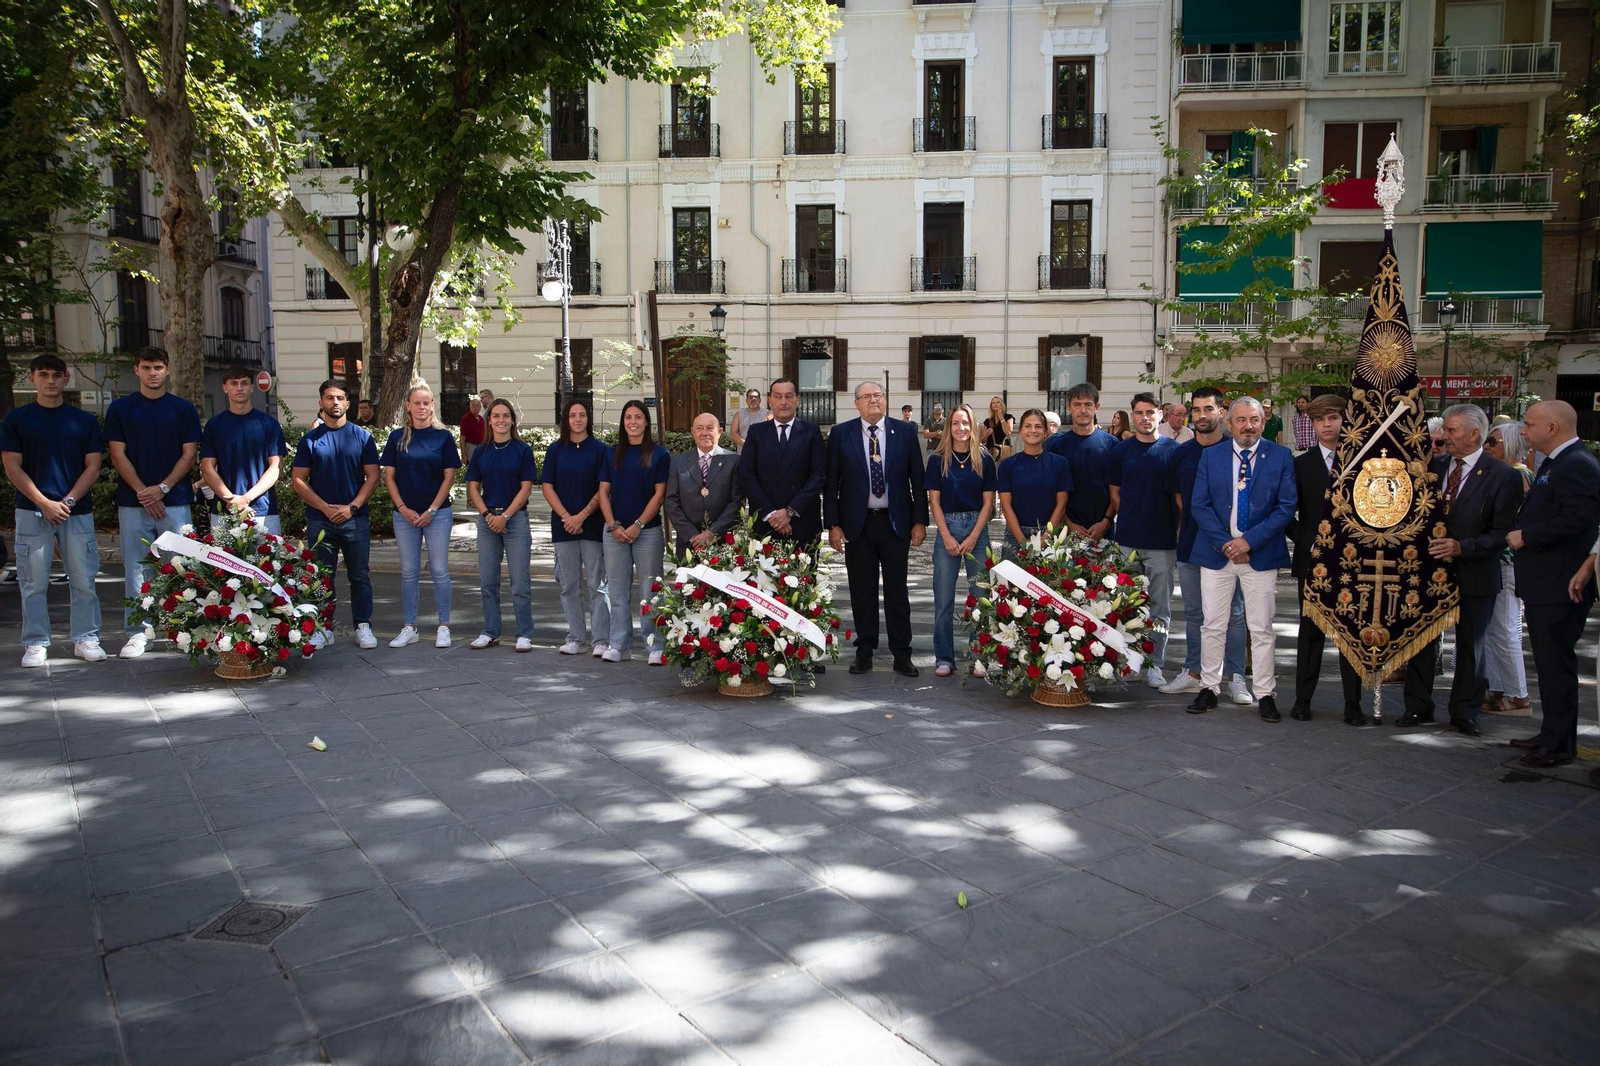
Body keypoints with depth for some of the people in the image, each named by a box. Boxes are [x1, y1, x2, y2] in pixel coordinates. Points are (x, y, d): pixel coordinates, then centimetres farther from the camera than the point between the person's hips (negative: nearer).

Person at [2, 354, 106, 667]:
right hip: (32, 511, -1)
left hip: (77, 511, 1)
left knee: (84, 580, 1)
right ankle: (36, 643, 11)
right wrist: (44, 504, -10)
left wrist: (68, 501, -8)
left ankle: (86, 639, 10)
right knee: (34, 582, 2)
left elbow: (93, 467, 4)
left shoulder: (84, 420, 9)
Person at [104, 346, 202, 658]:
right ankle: (137, 633, 9)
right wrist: (143, 492, -7)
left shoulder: (183, 409, 8)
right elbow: (118, 455, 3)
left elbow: (189, 454, 3)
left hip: (175, 501, -1)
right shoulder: (120, 408, 8)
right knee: (136, 569, 3)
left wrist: (162, 488, -8)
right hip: (133, 503, 1)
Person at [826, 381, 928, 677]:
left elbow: (917, 478, 3)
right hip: (857, 522, 0)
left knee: (897, 590, 6)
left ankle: (901, 654, 14)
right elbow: (831, 482, 1)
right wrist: (833, 524, -4)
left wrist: (920, 520, -1)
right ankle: (864, 651, 18)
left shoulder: (906, 432, 2)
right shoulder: (840, 434, 1)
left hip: (895, 521, 0)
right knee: (862, 591, 7)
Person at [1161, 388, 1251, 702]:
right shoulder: (1181, 453, 6)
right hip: (1191, 544, 4)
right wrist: (1189, 523, 8)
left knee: (1232, 613, 3)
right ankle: (1192, 673, 21)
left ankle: (1235, 678, 10)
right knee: (1193, 613, 12)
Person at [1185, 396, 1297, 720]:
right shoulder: (1211, 456, 5)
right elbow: (1200, 505, 1)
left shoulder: (1281, 456, 1)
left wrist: (1249, 540, -13)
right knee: (1213, 625, 6)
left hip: (1261, 554, -1)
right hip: (1217, 551, 1)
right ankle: (1208, 688, 18)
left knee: (1261, 629, 3)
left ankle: (1265, 694, 12)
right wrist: (1226, 543, -9)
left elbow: (1286, 507, -4)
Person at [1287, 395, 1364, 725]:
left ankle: (1353, 704, 12)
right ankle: (1303, 699, 14)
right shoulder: (1301, 464, 4)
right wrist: (1308, 542, -7)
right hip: (1312, 559, 0)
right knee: (1310, 631, 6)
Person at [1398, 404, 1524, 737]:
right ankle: (1418, 708, 20)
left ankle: (1465, 713, 22)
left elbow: (1503, 532, -13)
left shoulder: (1503, 476, -9)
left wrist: (1462, 546, -24)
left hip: (1474, 575, -3)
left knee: (1471, 647, 9)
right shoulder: (1435, 465, 3)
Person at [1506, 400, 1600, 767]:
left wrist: (1526, 537, -19)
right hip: (1542, 585, 11)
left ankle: (1560, 745, 5)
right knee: (1549, 664, 18)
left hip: (1559, 586, -11)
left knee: (1556, 665, -3)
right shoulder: (1552, 464, 16)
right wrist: (1523, 535, 8)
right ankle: (1552, 733, 29)